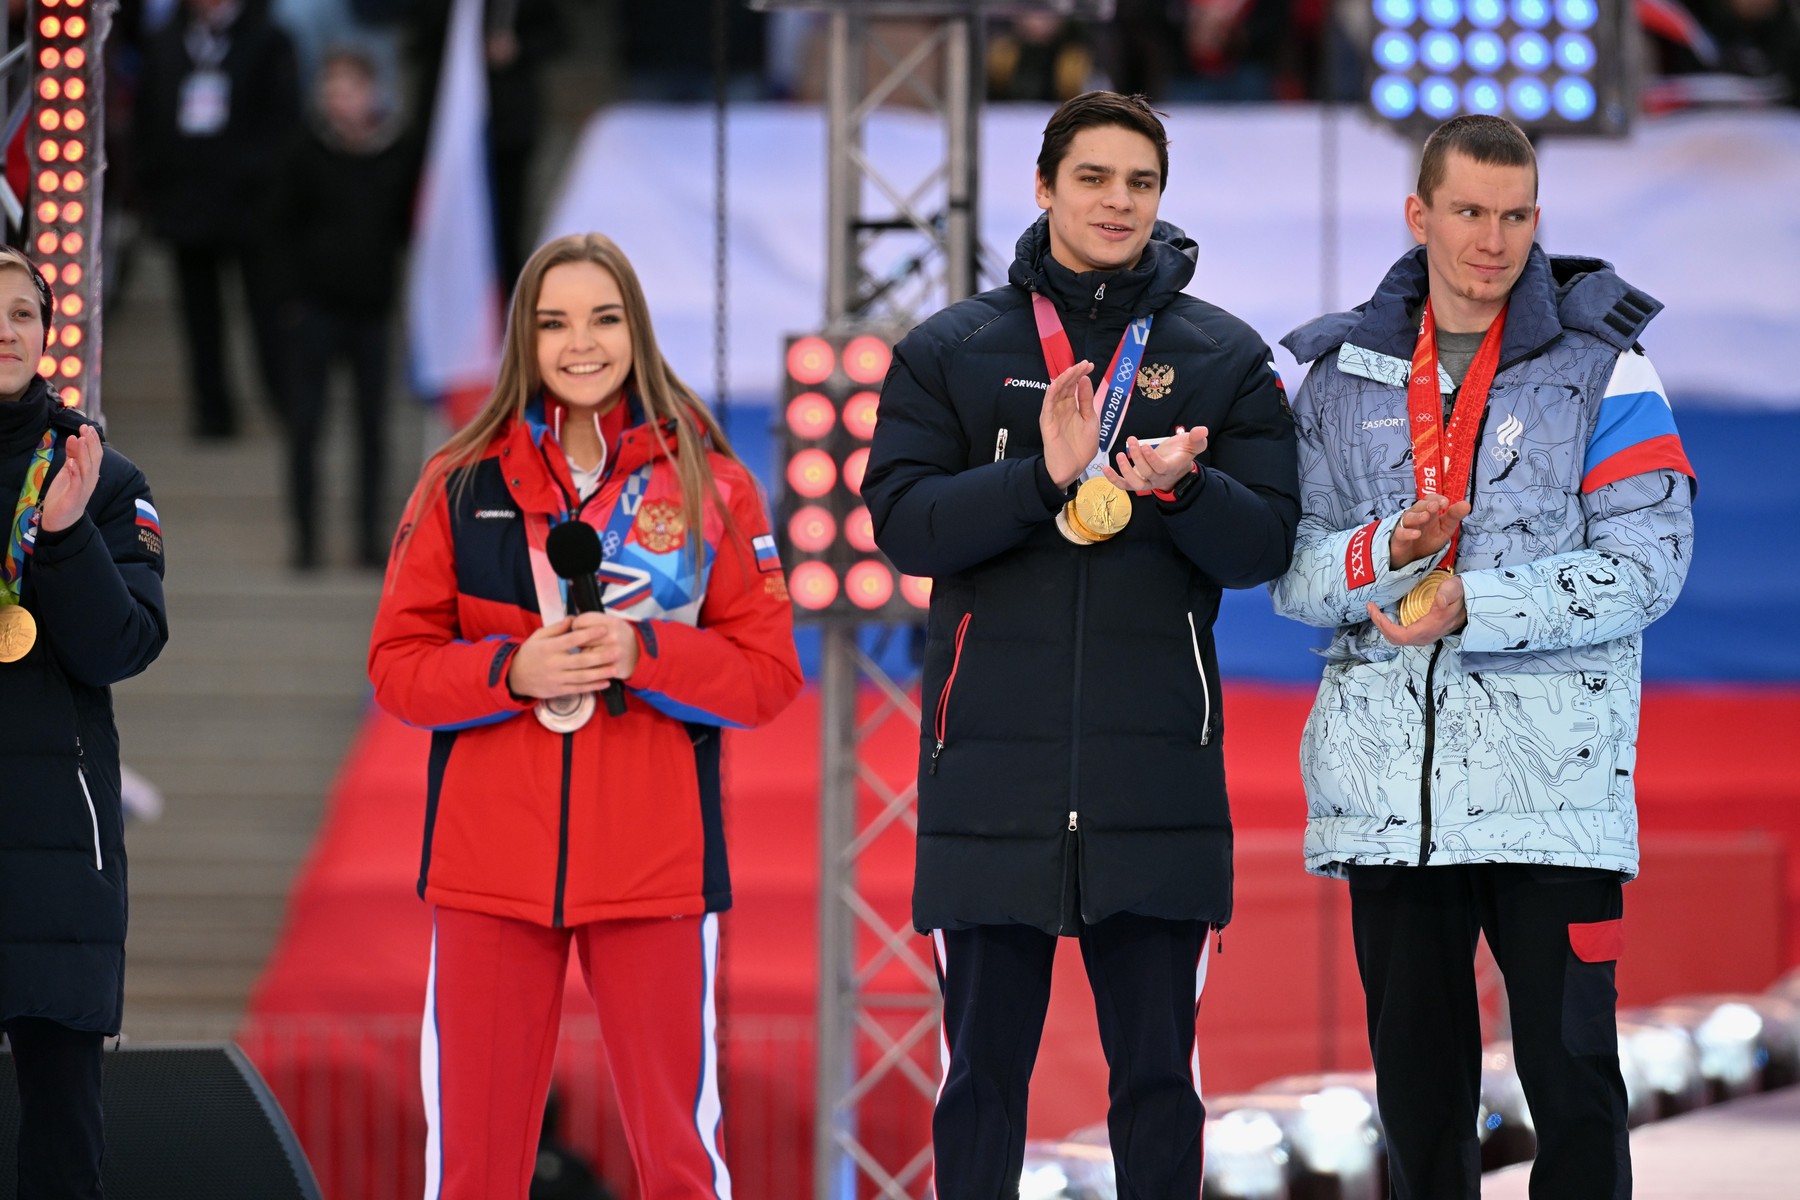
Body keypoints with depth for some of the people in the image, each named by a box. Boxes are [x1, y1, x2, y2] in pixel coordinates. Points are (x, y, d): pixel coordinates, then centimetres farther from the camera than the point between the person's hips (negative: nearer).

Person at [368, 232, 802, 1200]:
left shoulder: (707, 484, 6)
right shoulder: (461, 484, 8)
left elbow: (769, 672, 3)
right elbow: (396, 667, 5)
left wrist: (642, 652, -13)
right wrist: (512, 668, -13)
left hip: (655, 865, -1)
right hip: (489, 864, 1)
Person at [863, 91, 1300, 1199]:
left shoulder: (1227, 359, 10)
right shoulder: (951, 352, 8)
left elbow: (1267, 543, 2)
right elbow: (904, 521, -3)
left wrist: (1181, 488, -18)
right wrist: (1043, 478, -18)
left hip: (1159, 774, 1)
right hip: (992, 769, 0)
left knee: (1158, 1067, 4)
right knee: (984, 1064, 2)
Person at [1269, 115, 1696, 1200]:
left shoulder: (1600, 368, 1)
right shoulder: (1344, 375, 11)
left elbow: (1648, 563, -7)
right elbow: (1291, 572, 7)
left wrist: (1475, 606, -16)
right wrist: (1384, 553, -14)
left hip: (1552, 782, -3)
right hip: (1390, 784, 3)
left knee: (1570, 1067, -6)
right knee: (1417, 1074, 9)